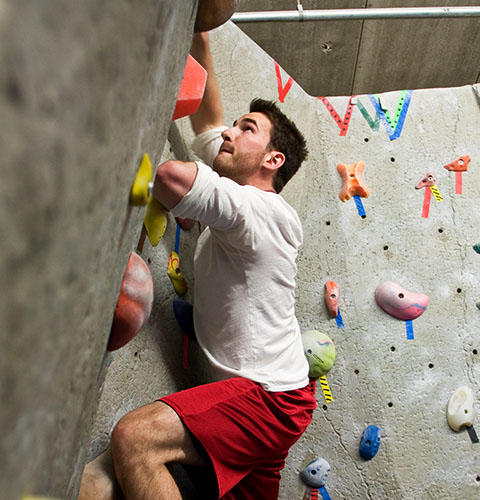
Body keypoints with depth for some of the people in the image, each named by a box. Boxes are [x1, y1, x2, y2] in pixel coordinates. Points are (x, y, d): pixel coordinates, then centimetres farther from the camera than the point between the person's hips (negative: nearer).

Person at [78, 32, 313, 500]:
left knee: (133, 436, -30)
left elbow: (173, 176, -32)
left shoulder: (265, 210, -12)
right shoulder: (234, 205, 16)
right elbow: (207, 116, 23)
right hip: (244, 399, 10)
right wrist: (198, 40, 19)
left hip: (269, 397, -10)